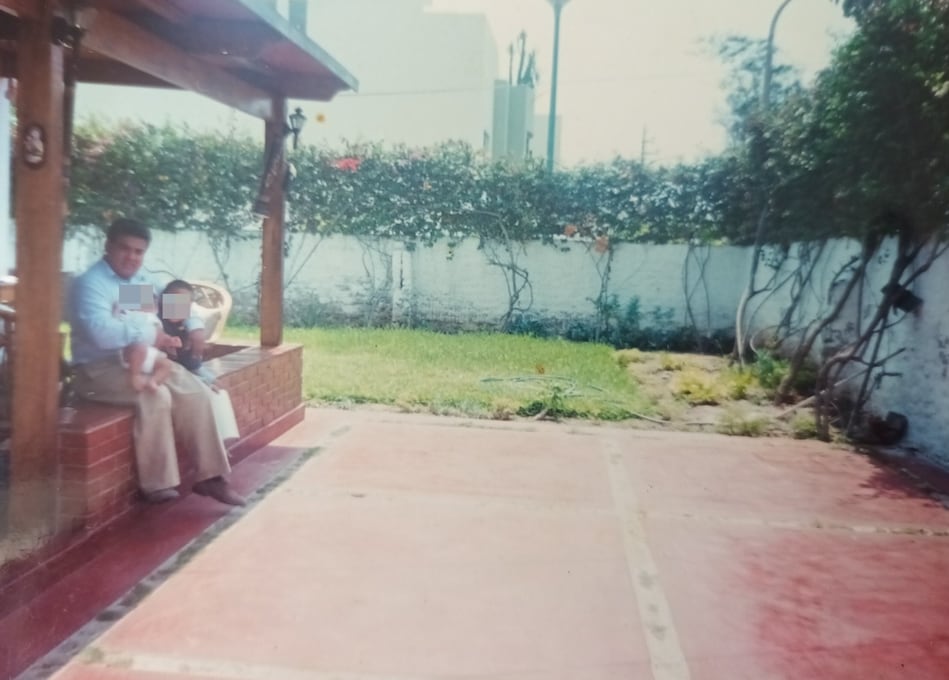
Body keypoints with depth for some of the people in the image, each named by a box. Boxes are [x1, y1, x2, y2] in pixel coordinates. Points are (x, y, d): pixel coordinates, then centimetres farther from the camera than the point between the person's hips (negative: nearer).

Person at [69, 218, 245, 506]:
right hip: (100, 369, -7)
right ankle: (157, 484, -19)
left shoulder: (144, 281, 14)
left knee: (197, 392, -12)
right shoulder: (90, 283, -11)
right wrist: (151, 335, -21)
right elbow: (102, 333, -28)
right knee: (155, 395, -33)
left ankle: (209, 475, -8)